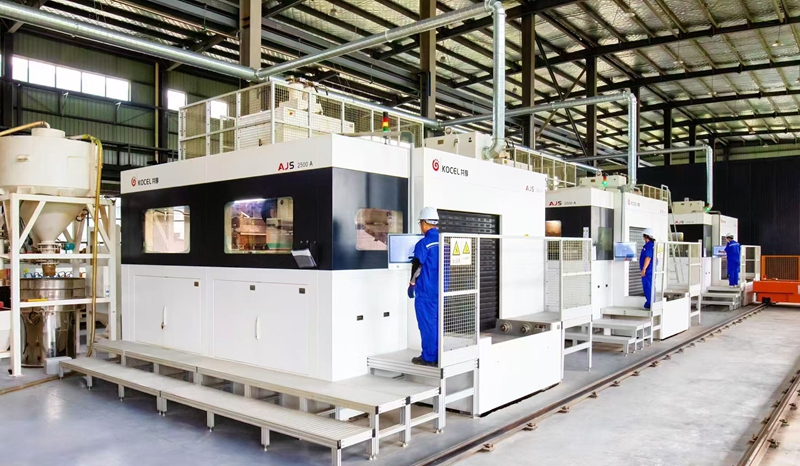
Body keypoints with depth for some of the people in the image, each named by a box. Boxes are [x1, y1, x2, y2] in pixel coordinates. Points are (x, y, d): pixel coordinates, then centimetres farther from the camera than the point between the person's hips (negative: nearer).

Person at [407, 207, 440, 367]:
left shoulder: (423, 243, -13)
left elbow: (417, 265, -12)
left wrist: (412, 284, 0)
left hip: (426, 291, -6)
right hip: (442, 289, 6)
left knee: (427, 324, 1)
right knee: (439, 322, 11)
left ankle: (428, 357, 7)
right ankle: (440, 356, 16)